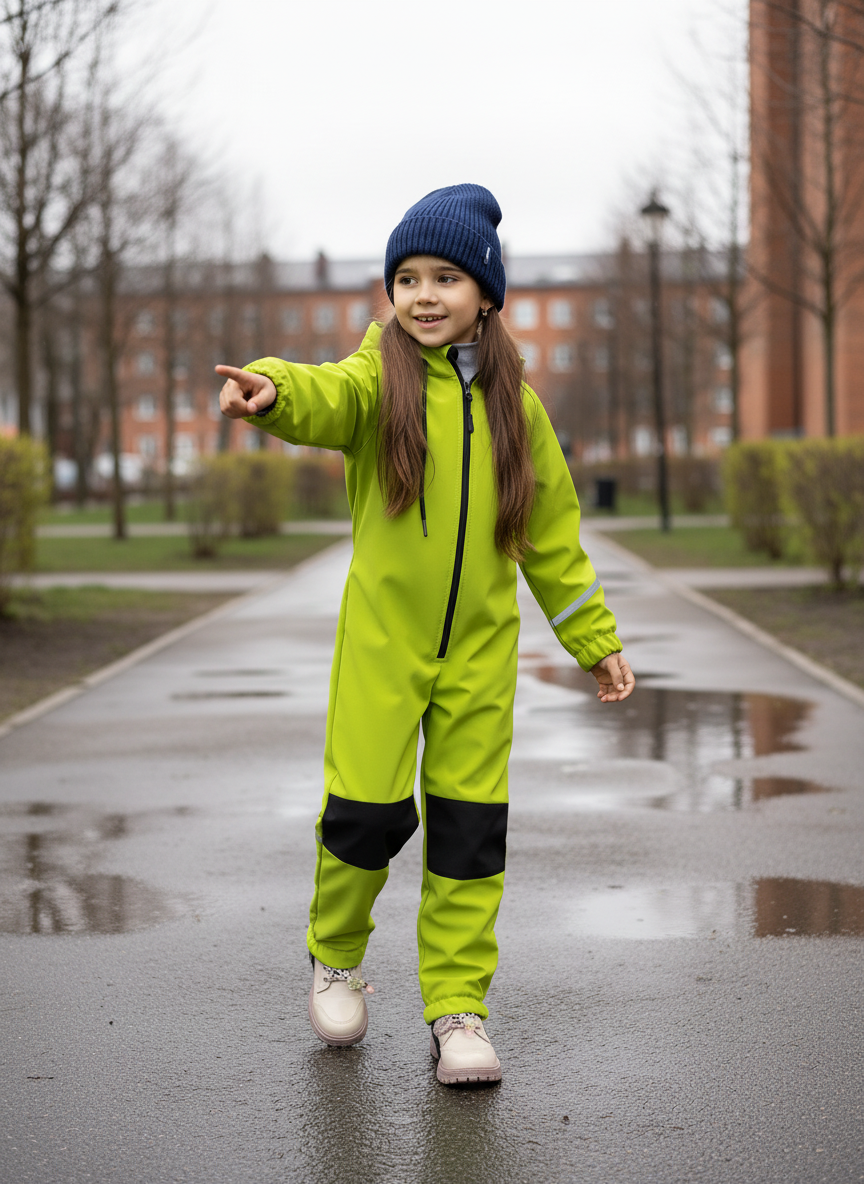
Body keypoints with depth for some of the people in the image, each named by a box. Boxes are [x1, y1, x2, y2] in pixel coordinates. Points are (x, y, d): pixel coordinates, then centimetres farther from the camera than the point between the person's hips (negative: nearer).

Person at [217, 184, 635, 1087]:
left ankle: (457, 1005, 15)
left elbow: (551, 530, 14)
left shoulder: (514, 404, 7)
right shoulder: (380, 379, -2)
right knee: (366, 810, -5)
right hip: (380, 639, -2)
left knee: (470, 826, 2)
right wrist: (273, 391, -51)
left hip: (480, 648, 3)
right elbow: (327, 398, -27)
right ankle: (335, 959, 24)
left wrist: (595, 639, 15)